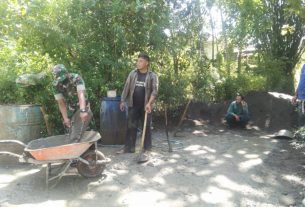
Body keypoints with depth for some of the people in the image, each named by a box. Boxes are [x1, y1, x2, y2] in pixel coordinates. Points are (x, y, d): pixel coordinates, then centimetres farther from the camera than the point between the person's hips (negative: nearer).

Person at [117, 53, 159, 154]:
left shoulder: (152, 76, -4)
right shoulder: (133, 73, 5)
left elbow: (154, 91, -12)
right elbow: (126, 88, 7)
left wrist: (149, 103, -23)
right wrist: (123, 101, 2)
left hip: (145, 106, -2)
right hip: (133, 105, 3)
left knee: (146, 127, 6)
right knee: (131, 126, 5)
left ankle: (147, 148, 17)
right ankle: (129, 147, 13)